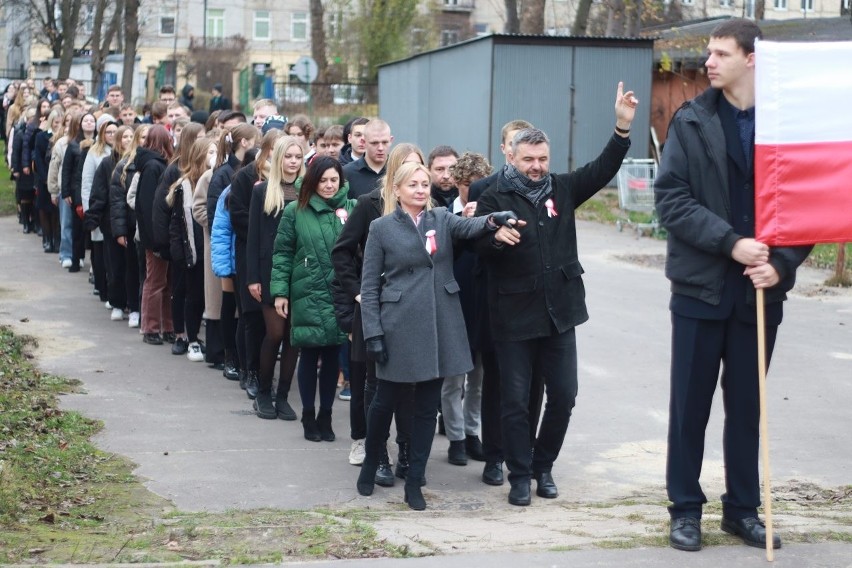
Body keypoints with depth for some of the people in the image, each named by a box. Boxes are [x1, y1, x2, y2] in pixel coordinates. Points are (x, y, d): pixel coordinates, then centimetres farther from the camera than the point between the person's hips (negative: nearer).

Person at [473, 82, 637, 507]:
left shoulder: (561, 189, 7)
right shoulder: (495, 197, -5)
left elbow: (602, 169, 3)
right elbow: (477, 245, -15)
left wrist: (623, 127, -9)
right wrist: (497, 236, -37)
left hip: (559, 311, 4)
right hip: (514, 316, -4)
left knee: (563, 396, 8)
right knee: (515, 400, 3)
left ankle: (543, 466, 26)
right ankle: (519, 475, 16)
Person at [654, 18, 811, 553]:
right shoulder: (692, 121, -1)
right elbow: (671, 197, -8)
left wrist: (781, 264, -12)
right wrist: (730, 243, -18)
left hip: (760, 291, 1)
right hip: (700, 287, -1)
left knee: (747, 404, 11)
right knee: (690, 403, 6)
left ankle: (743, 508, 22)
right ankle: (686, 508, 17)